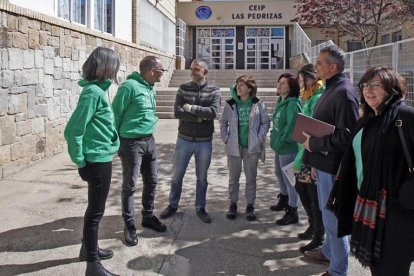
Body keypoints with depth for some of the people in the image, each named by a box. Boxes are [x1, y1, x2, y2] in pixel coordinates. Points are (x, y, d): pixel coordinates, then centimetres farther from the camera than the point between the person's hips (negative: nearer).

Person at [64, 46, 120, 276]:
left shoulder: (99, 89, 7)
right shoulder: (93, 92, -20)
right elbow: (73, 129, -22)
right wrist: (80, 161, -14)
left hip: (101, 158, 9)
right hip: (98, 160, -9)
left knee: (95, 207, 21)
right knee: (96, 211, 1)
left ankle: (89, 248, 39)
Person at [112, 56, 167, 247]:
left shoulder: (151, 88, 9)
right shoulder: (130, 86, -17)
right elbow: (115, 113, -15)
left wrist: (148, 134, 17)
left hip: (149, 141, 8)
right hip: (131, 143, -8)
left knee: (151, 181, 15)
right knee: (130, 186, 2)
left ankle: (148, 217, 32)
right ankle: (129, 225, 14)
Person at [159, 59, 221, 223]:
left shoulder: (214, 91, -3)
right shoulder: (183, 89, 0)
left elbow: (213, 112, -20)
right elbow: (177, 112, -13)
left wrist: (191, 107, -17)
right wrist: (201, 117, -19)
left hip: (204, 142, -1)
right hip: (184, 140, 1)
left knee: (202, 177, 11)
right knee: (177, 175, 10)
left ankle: (200, 208, 26)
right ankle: (173, 205, 29)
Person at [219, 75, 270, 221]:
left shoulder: (258, 104, -5)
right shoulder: (230, 103, -1)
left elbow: (266, 122, 1)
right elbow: (223, 122, 7)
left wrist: (259, 138, -6)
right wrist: (226, 138, -1)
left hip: (251, 147, -1)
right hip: (234, 146, 1)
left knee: (251, 177, 8)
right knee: (233, 177, 9)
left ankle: (250, 205, 21)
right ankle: (233, 203, 25)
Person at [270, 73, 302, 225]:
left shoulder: (292, 104, -21)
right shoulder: (280, 102, 9)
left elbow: (292, 126, -28)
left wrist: (282, 140, -18)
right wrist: (274, 137, 12)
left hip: (289, 148, -10)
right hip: (279, 146, 10)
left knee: (289, 179, -1)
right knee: (279, 173, 26)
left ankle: (292, 213, 12)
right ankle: (284, 200, 47)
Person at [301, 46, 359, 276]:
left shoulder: (344, 92, -18)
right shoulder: (332, 89, 13)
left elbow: (346, 136, -25)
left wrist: (314, 143, -16)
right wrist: (314, 159, 16)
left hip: (333, 166, -10)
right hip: (323, 163, 10)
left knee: (333, 217, 1)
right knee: (328, 212, 22)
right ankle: (329, 252, 40)